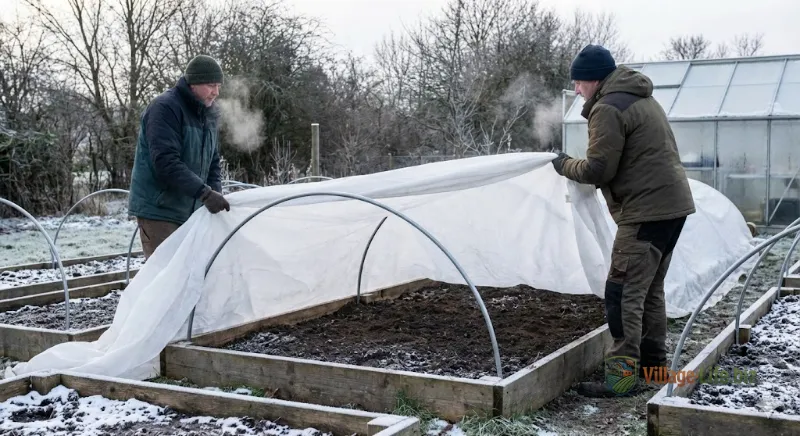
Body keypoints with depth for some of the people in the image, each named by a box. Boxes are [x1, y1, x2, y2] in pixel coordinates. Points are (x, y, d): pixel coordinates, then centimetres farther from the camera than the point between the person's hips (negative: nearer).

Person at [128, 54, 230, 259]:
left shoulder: (208, 115, 12)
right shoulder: (164, 108, -15)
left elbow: (212, 164, 17)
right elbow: (166, 161, -25)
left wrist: (216, 196, -1)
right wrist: (204, 192, -31)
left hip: (191, 212, 8)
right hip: (159, 211, -8)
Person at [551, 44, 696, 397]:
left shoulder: (608, 107, -12)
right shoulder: (641, 99, 20)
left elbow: (597, 170, -16)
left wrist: (565, 165, 3)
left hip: (647, 209, -10)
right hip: (672, 202, 10)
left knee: (623, 292, -8)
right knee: (650, 289, 16)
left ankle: (623, 374, -8)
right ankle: (653, 362, 23)